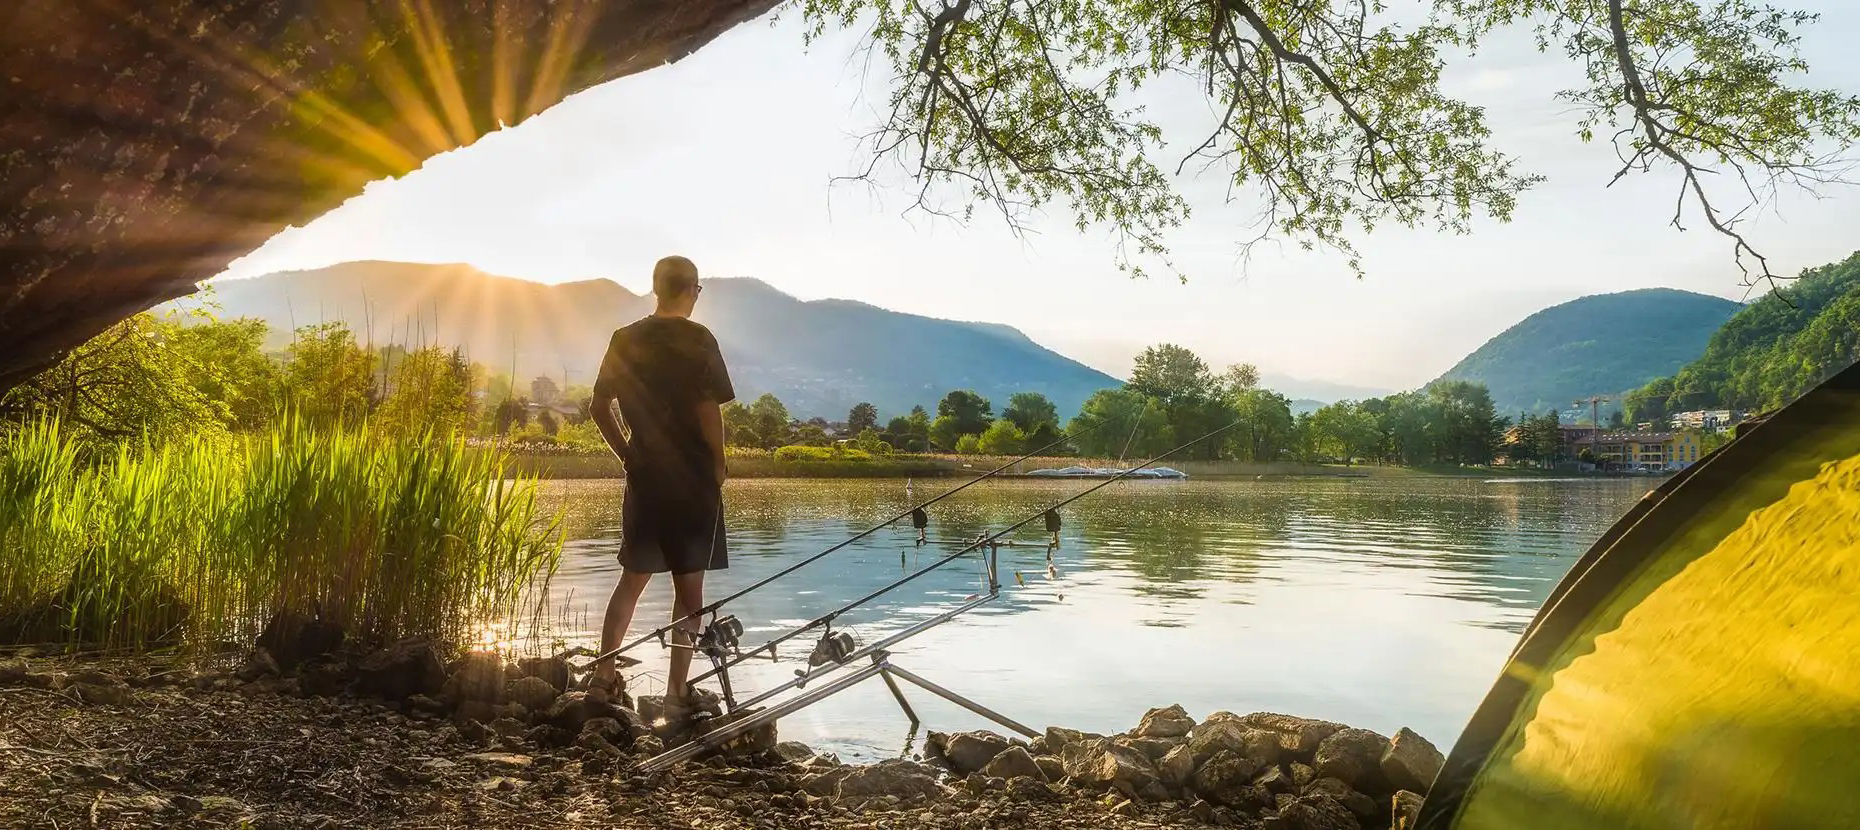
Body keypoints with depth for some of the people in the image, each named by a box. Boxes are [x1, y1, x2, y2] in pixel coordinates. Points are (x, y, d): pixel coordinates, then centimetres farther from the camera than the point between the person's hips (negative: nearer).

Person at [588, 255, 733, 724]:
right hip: (692, 478, -4)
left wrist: (627, 454, 14)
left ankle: (602, 677, 16)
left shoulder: (626, 339, 6)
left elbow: (600, 407, 7)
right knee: (689, 586, 3)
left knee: (632, 579, 17)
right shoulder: (698, 341, -9)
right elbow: (708, 409, -16)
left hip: (643, 477, 5)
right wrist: (718, 463, -4)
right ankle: (676, 693, 6)